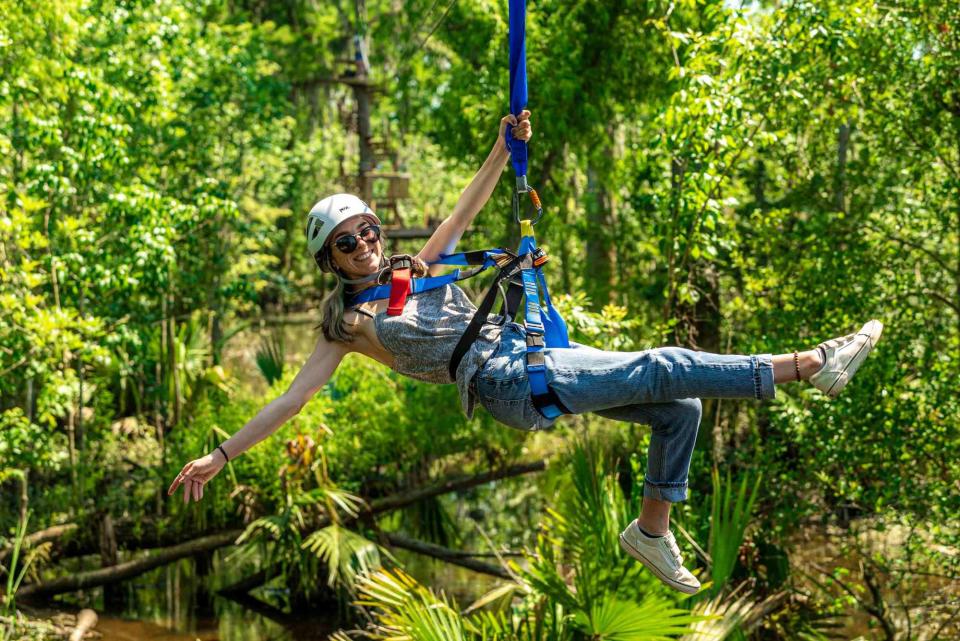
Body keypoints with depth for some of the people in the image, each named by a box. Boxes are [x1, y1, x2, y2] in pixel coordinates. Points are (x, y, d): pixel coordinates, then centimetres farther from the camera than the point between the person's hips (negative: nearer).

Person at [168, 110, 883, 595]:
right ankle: (810, 365, -19)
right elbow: (293, 397, 0)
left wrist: (504, 148, 1)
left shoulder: (419, 268, 17)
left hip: (538, 347, 7)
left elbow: (467, 208, 15)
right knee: (664, 368, -18)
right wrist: (220, 455, -6)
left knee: (680, 409, 2)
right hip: (510, 384, -7)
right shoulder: (347, 325, 3)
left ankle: (653, 530, 14)